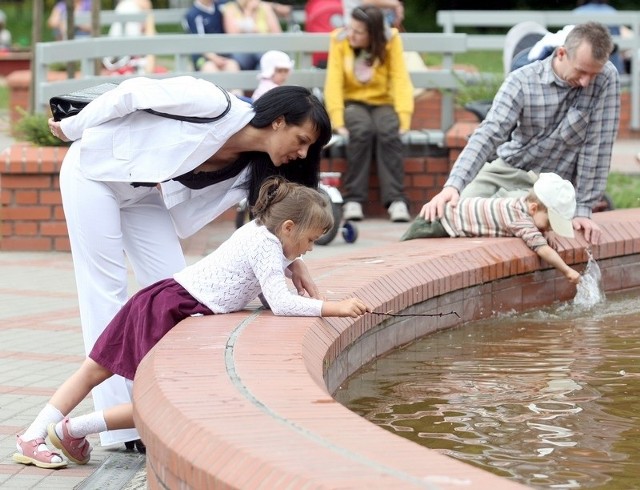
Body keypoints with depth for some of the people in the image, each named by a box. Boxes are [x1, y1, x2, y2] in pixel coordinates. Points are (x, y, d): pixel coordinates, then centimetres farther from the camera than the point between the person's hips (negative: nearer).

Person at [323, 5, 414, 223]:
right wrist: (337, 120, -26)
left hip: (383, 103, 0)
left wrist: (404, 118, -26)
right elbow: (334, 81, -15)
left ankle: (396, 201, -36)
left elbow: (400, 80, -14)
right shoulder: (340, 40, -8)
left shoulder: (391, 41, -8)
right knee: (362, 131, -34)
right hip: (353, 103, 0)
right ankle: (353, 200, -32)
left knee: (389, 133, -33)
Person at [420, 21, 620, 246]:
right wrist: (453, 185, -37)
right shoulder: (522, 82, -15)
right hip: (506, 169, 2)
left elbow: (597, 145, -15)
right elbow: (488, 135, -23)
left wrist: (583, 209, -16)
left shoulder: (606, 78, -18)